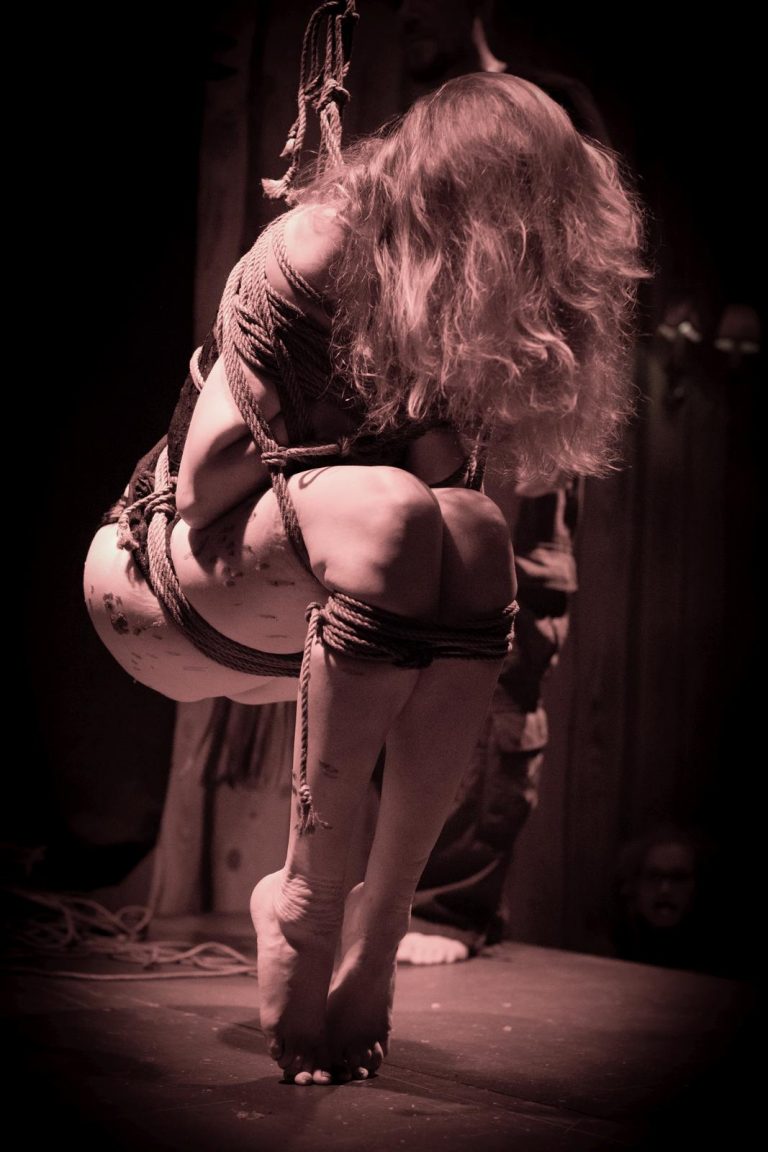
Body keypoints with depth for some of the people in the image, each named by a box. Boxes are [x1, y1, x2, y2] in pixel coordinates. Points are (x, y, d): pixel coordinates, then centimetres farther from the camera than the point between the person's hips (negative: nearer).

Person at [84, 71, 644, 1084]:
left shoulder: (473, 311, -7)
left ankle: (377, 930, -27)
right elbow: (204, 486, -20)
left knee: (475, 540, -29)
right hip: (163, 583, -5)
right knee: (393, 515, -35)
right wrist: (380, 449, -17)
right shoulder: (311, 258, -21)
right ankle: (305, 901, -29)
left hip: (311, 610, 5)